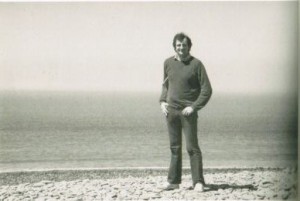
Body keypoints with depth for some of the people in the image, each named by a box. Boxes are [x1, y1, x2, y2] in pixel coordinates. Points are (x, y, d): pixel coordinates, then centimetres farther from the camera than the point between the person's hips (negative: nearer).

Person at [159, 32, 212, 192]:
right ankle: (174, 181, 14)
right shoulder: (168, 63, 8)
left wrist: (194, 107, -13)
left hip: (187, 111, -4)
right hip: (170, 110, 4)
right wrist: (162, 101, 9)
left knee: (192, 147, -7)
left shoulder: (196, 64, -5)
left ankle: (198, 182, -3)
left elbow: (207, 90, -5)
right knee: (174, 147, 8)